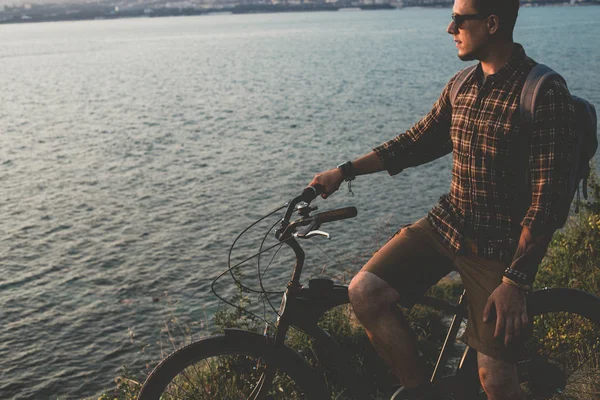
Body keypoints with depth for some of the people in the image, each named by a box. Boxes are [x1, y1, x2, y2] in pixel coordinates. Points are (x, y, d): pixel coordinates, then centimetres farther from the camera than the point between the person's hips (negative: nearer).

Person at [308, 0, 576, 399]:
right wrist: (344, 171, 9)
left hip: (500, 245, -6)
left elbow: (548, 200, -19)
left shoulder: (544, 94, -16)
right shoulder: (462, 84, 5)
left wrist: (515, 280, -22)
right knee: (365, 291, -11)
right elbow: (418, 142, 14)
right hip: (447, 223, 6)